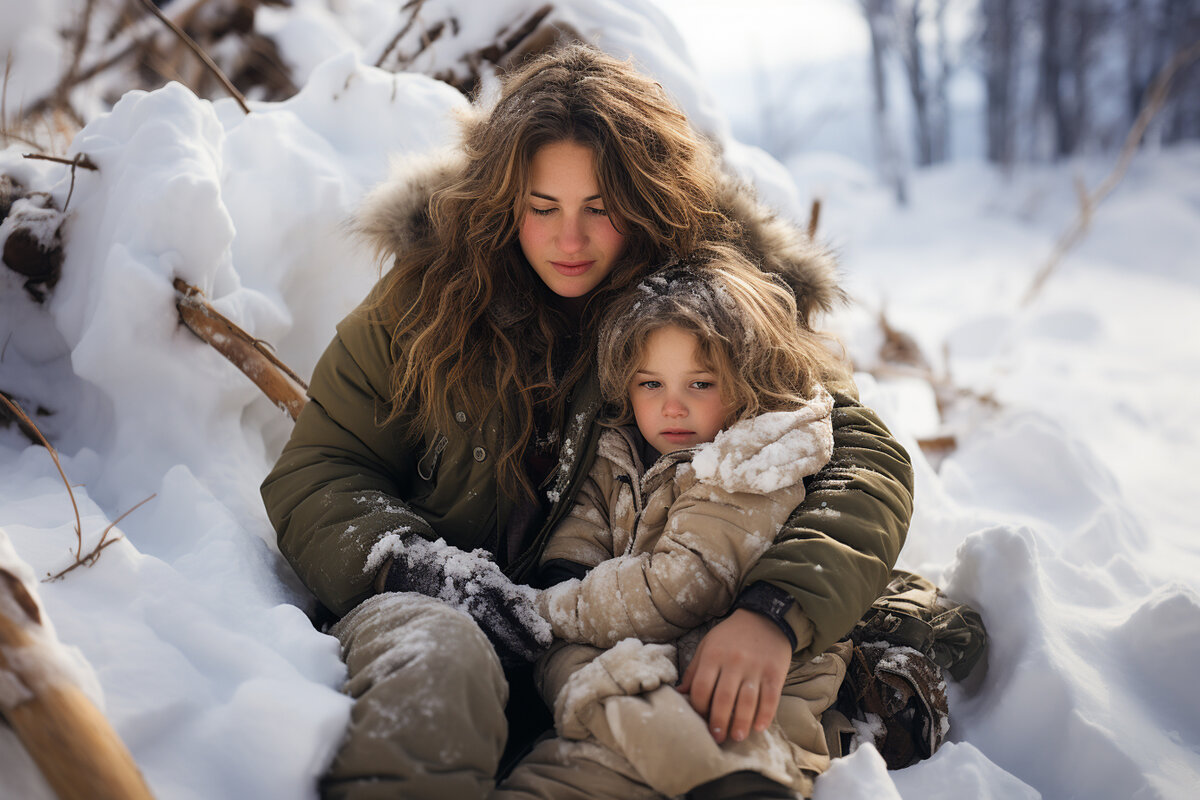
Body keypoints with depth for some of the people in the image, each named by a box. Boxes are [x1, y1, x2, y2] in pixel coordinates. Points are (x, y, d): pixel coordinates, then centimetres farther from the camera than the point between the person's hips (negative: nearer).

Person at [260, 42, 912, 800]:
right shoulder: (432, 288, 3)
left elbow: (865, 457, -9)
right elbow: (313, 474, 5)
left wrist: (776, 608, -28)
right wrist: (421, 571, -15)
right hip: (446, 618, 0)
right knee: (432, 657, -36)